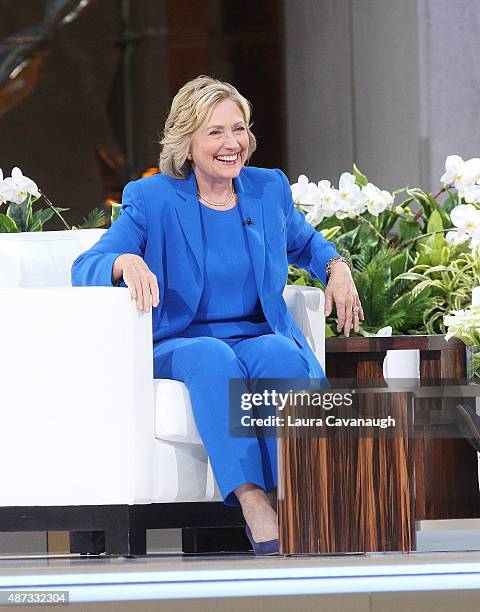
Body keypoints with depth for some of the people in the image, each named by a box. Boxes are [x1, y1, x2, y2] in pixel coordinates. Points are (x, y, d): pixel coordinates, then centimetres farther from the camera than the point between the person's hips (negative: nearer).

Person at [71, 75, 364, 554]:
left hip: (262, 337, 3)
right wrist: (125, 262, -29)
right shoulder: (152, 200, -1)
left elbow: (304, 243, 30)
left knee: (281, 355, -34)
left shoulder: (269, 189, 10)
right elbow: (85, 268, -6)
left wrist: (336, 267, 8)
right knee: (214, 359, -38)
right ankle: (254, 506, -49)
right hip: (179, 346, -2)